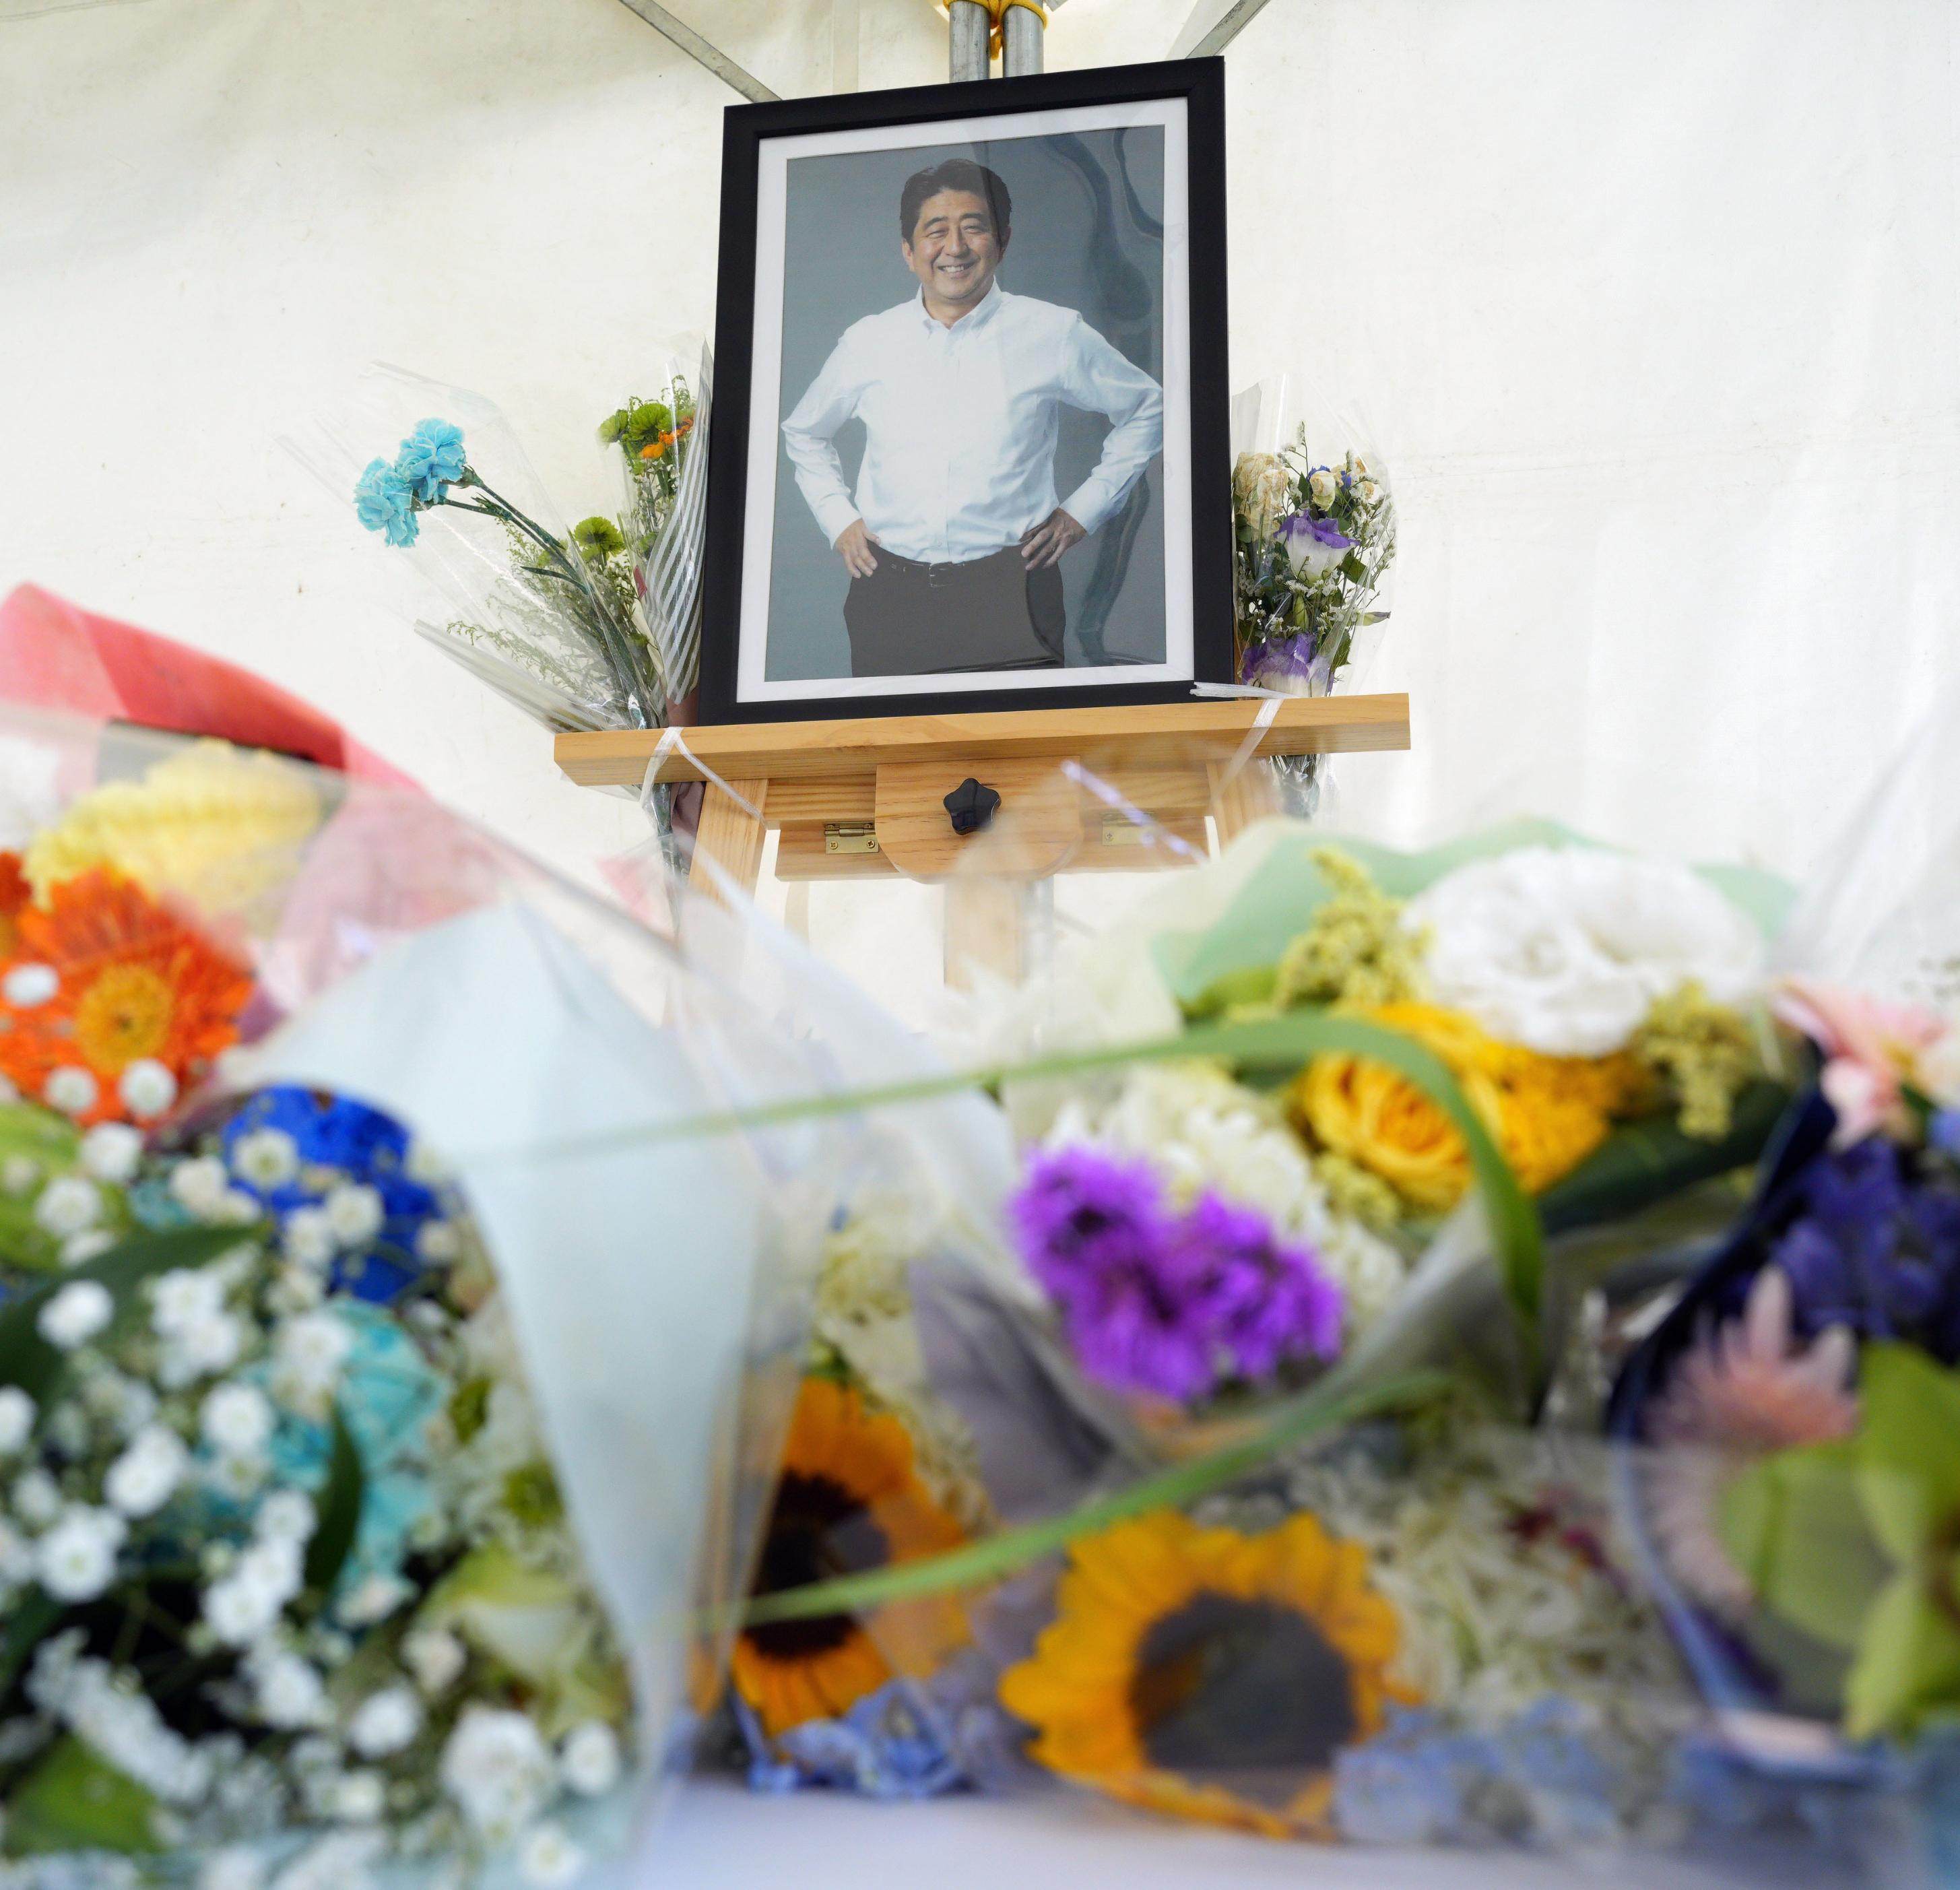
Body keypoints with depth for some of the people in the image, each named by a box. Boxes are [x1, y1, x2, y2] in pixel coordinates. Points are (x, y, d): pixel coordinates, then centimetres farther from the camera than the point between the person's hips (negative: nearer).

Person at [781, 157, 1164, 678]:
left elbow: (1146, 409, 18)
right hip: (889, 593, 2)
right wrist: (838, 519, 14)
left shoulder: (1054, 335, 4)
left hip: (1009, 596, -2)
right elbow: (804, 434, 28)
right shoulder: (866, 342, 10)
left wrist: (1083, 510, 9)